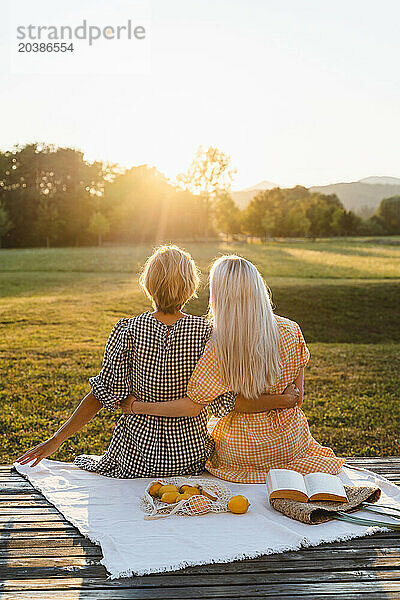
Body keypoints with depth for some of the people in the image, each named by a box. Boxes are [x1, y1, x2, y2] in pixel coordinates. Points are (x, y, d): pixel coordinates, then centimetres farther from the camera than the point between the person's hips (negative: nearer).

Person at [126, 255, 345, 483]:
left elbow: (193, 406, -20)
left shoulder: (218, 348, -25)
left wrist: (137, 406, -10)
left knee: (210, 425, 32)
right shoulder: (290, 331, -14)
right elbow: (297, 398, -4)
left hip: (241, 451, -2)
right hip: (291, 444, 3)